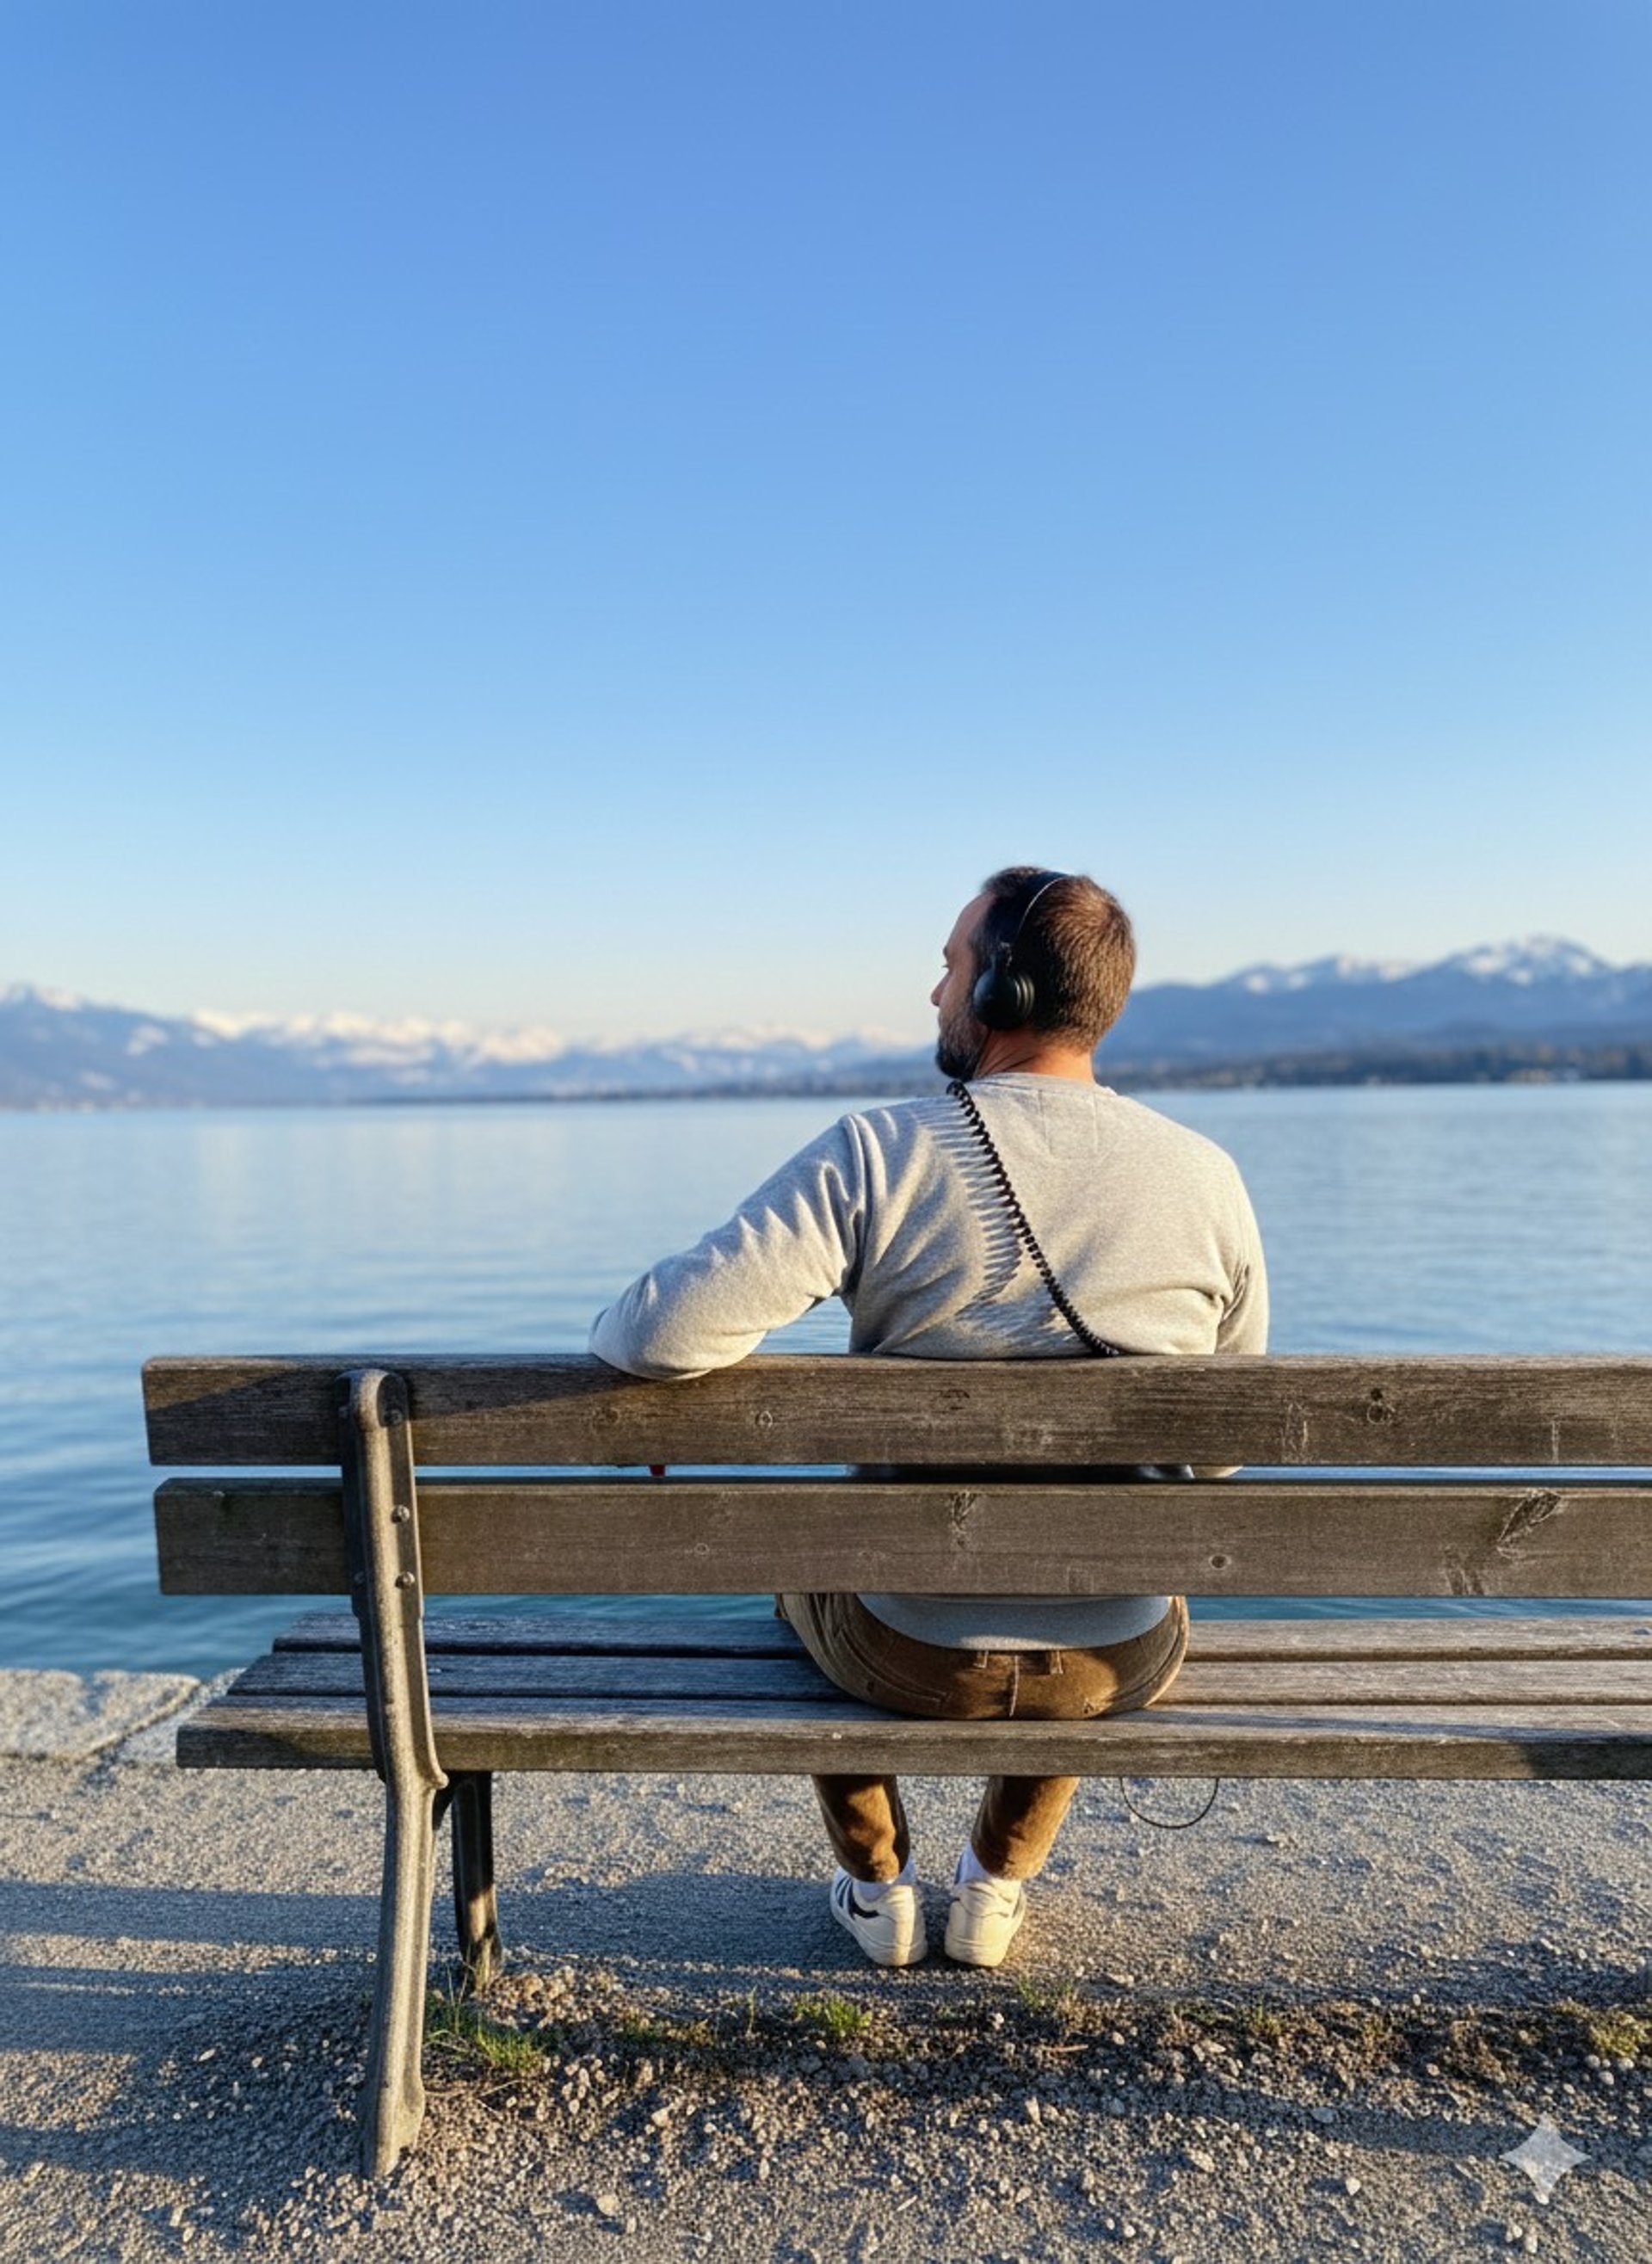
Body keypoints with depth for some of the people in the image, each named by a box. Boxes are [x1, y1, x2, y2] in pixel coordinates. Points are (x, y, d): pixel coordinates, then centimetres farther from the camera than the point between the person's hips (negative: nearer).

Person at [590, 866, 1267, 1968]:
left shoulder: (879, 1154, -20)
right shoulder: (1207, 1177, -8)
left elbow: (665, 1334, -27)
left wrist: (614, 1327, -3)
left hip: (913, 1656, -2)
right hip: (1123, 1664, 3)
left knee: (802, 1549, 33)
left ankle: (878, 1888, 42)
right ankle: (997, 1888, 43)